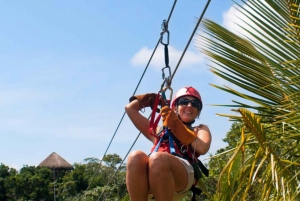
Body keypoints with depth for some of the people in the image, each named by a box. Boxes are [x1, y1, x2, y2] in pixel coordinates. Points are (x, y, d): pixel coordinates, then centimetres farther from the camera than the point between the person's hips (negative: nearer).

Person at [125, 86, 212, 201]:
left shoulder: (200, 130, 32)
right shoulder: (159, 130, 37)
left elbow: (203, 148, 7)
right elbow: (130, 108, 40)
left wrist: (176, 124, 10)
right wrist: (154, 98, 45)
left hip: (182, 175, -2)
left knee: (157, 158, -36)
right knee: (136, 157, -32)